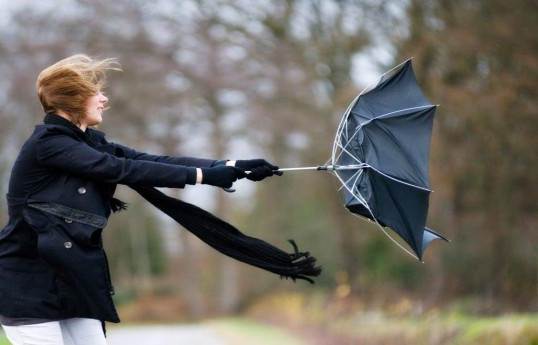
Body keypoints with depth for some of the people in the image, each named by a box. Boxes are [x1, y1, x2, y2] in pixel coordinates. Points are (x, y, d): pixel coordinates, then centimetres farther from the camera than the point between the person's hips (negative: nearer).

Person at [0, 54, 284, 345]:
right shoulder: (47, 144, -14)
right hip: (30, 286, -8)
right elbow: (123, 170, -20)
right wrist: (205, 175, -19)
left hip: (73, 282, 8)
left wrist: (233, 167, -6)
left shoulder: (89, 143, 11)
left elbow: (154, 161, 3)